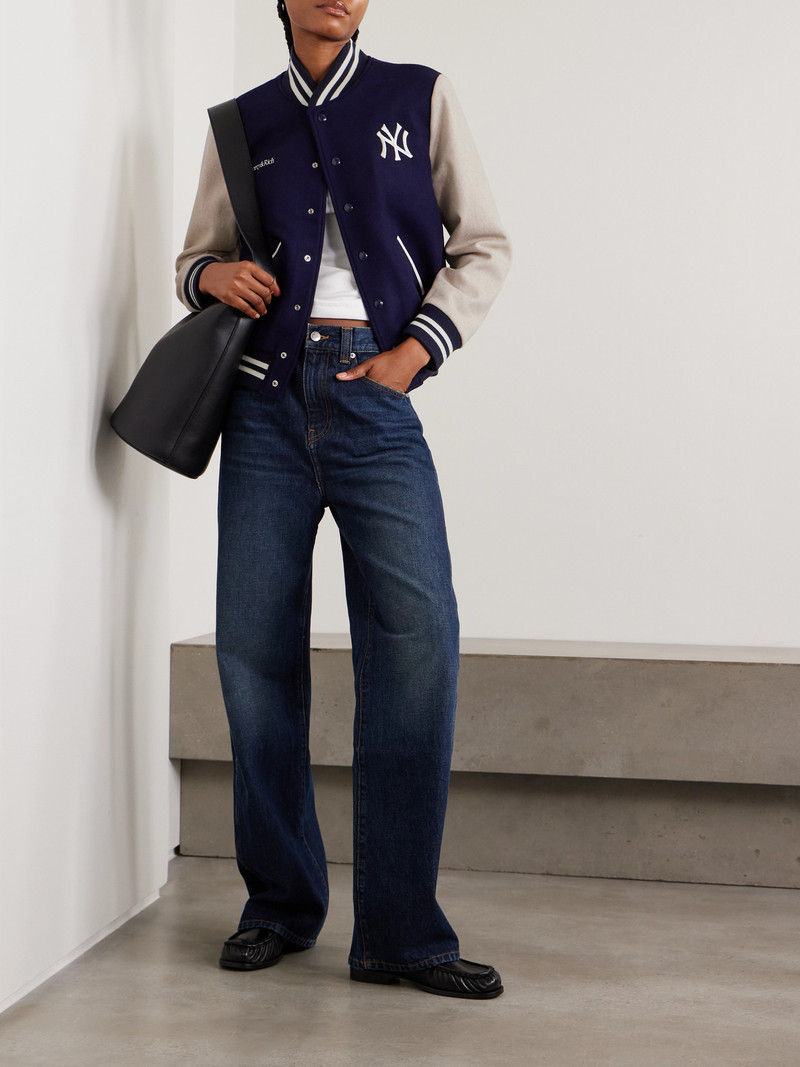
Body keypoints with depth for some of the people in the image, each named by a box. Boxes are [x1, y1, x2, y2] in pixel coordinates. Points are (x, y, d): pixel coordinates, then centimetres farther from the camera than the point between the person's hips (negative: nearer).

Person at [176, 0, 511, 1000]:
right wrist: (214, 273, 0)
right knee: (254, 645, -1)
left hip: (375, 395, -2)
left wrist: (416, 349, -3)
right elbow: (194, 255, 24)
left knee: (417, 636, -14)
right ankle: (280, 905, 15)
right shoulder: (242, 122, 17)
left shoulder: (419, 99, 12)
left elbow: (484, 245, 10)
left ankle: (401, 931, -7)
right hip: (268, 397, 2)